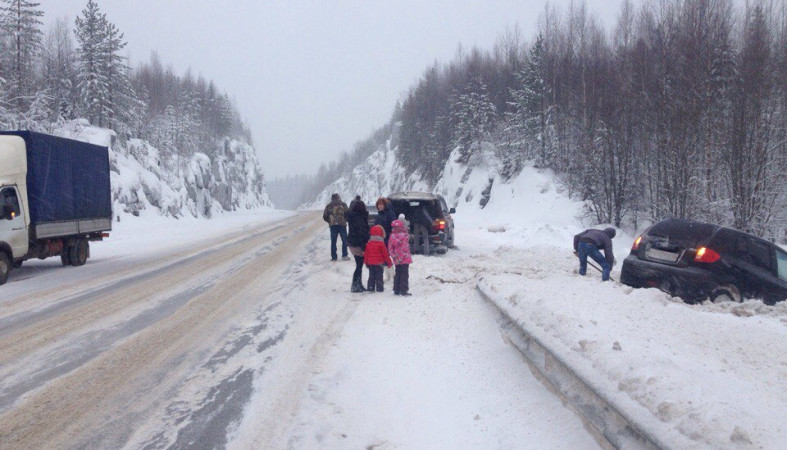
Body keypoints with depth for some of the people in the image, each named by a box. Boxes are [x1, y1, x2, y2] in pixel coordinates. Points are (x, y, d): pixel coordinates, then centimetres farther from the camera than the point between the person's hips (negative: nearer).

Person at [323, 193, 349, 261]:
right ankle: (344, 255, 0)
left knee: (333, 241, 6)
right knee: (344, 240, 6)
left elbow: (325, 217, 7)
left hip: (332, 225, 2)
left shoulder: (328, 206, 9)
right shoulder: (343, 204, 4)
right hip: (342, 224, -2)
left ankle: (334, 257, 4)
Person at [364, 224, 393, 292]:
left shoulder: (368, 243, 3)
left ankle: (370, 288, 11)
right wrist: (389, 262, 4)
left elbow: (366, 253, 8)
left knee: (371, 276, 11)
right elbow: (385, 254, -7)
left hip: (370, 263, 4)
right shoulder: (381, 243, -11)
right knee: (379, 276, 0)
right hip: (379, 263, -4)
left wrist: (366, 262, 19)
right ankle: (379, 288, -1)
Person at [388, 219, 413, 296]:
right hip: (405, 258, -5)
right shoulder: (405, 235, -12)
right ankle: (404, 290, -4)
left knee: (397, 274, 14)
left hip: (397, 260, 5)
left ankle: (396, 290, 15)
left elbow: (390, 248, 1)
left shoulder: (392, 235, 2)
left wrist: (394, 256, -1)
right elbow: (404, 248, -15)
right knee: (404, 274, -1)